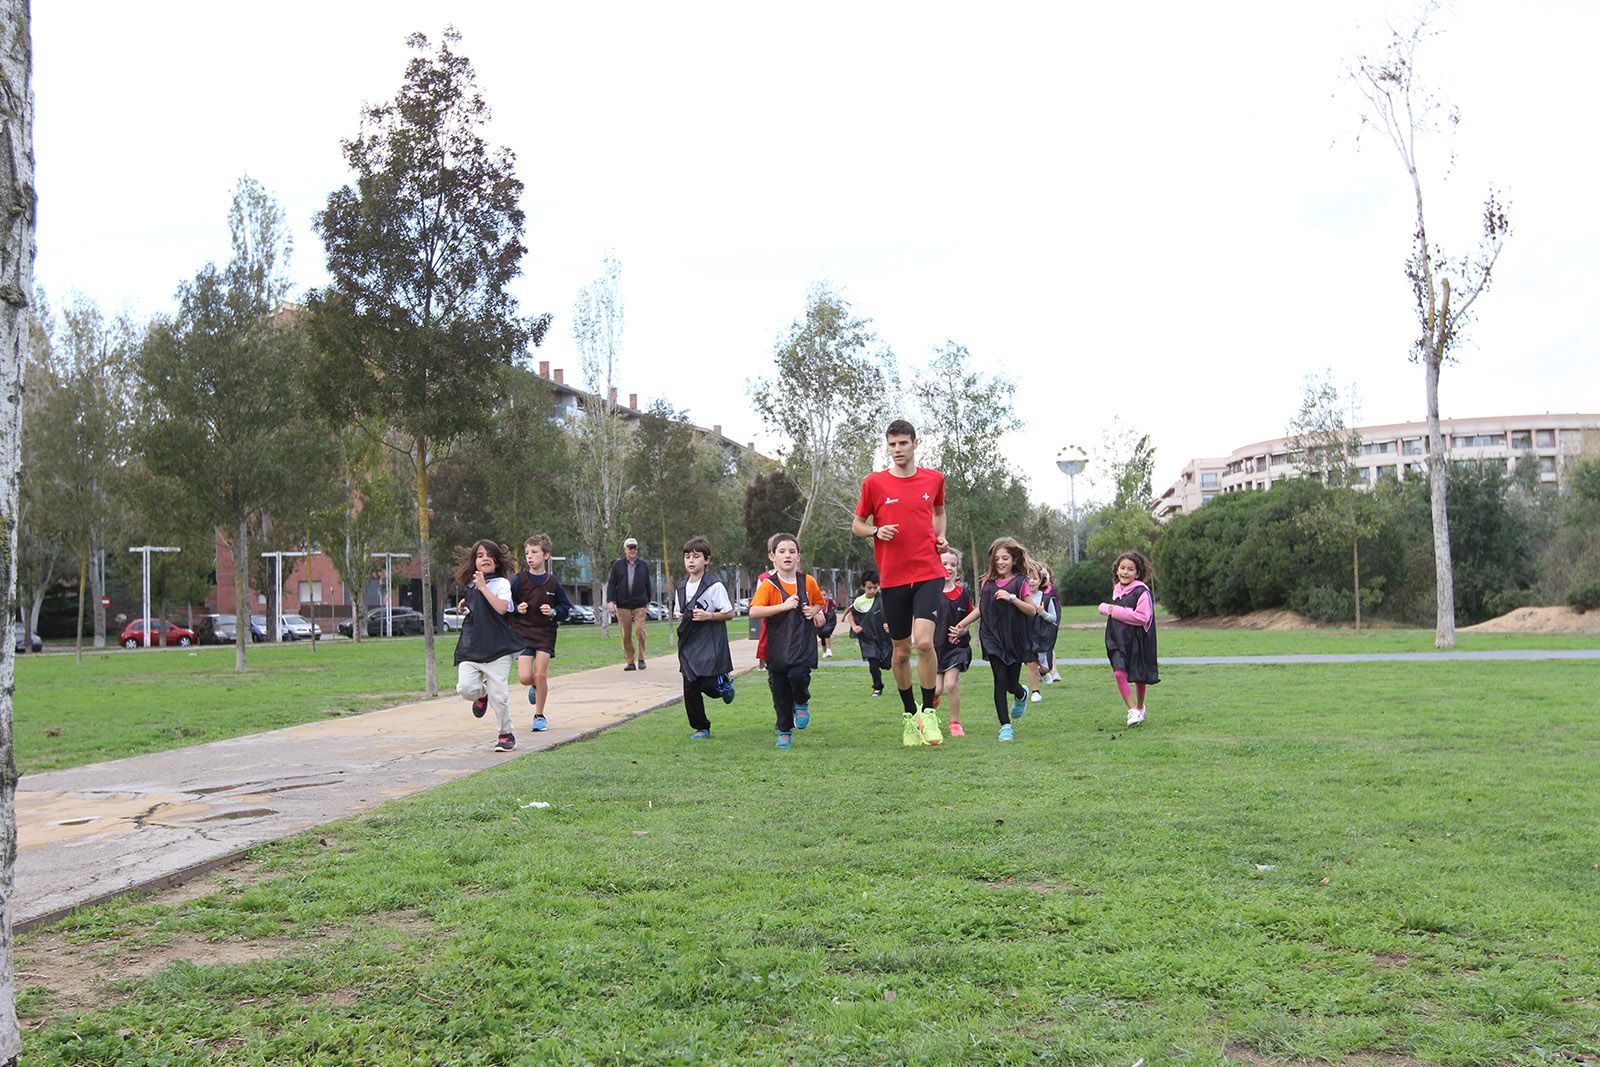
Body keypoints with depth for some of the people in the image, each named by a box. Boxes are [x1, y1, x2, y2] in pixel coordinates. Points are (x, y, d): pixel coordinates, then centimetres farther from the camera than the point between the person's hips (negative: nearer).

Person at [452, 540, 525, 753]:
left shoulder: (501, 583, -4)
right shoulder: (470, 586, 14)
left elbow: (501, 607, -22)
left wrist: (483, 586, -19)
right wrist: (463, 607, 11)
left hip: (497, 647, -5)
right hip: (471, 647, 5)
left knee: (498, 695, -5)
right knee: (466, 688, -15)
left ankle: (506, 734, 15)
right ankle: (482, 693, 21)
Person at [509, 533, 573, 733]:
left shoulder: (553, 583, -1)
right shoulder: (519, 580, -3)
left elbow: (566, 608, 8)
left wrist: (553, 612, -11)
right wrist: (517, 609, -15)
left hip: (545, 633, 0)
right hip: (522, 632, 0)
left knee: (541, 675, -5)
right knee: (525, 677, -10)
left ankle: (539, 716, 12)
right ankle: (535, 686, 28)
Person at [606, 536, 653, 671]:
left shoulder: (643, 565, 10)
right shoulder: (618, 565, 6)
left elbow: (647, 585, 17)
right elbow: (611, 584, 4)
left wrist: (648, 602, 18)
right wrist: (610, 601, -7)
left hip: (640, 605, 0)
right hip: (623, 606, 0)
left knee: (639, 630, -12)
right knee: (626, 635, 1)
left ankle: (641, 658, 1)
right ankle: (630, 661, 8)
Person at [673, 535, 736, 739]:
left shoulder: (714, 586, -9)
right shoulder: (681, 588, 10)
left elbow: (729, 613, -6)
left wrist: (708, 616, -18)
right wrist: (680, 617, 2)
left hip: (711, 644, -5)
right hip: (689, 644, 5)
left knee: (710, 685, -13)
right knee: (690, 688, 3)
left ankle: (725, 684, 23)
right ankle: (700, 728, 17)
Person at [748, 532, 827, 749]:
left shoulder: (807, 581, 4)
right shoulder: (768, 584, -6)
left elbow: (820, 602, 23)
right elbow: (754, 611, -19)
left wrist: (814, 611, 0)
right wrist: (783, 606, -24)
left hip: (803, 644, 1)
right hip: (777, 648, -1)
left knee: (798, 675, -23)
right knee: (780, 692, 6)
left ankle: (802, 703, 10)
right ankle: (785, 732, 25)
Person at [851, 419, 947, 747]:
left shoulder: (934, 479, 6)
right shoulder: (874, 482, 1)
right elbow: (856, 525, 9)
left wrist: (940, 537, 7)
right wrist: (877, 531, -11)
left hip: (928, 573, 0)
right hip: (893, 578, 1)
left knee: (924, 641, -19)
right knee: (901, 651, 8)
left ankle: (928, 711, -2)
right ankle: (909, 714, 27)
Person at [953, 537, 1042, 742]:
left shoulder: (1020, 582, -2)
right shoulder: (987, 582, 7)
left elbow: (1033, 610, -6)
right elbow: (980, 608, 16)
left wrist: (1012, 598, -18)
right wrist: (962, 624, 10)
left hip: (1014, 639, -1)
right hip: (992, 638, 1)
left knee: (1012, 684, 6)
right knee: (1000, 680, -10)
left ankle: (1021, 695, 45)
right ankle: (1005, 726, -1)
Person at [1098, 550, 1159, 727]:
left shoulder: (1141, 592, -13)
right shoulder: (1116, 589, 10)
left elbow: (1142, 617, -22)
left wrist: (1117, 611, -19)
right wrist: (1105, 608, 5)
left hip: (1137, 640, -4)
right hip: (1117, 639, 4)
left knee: (1140, 676, 12)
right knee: (1119, 672, -17)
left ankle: (1140, 707, 36)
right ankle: (1132, 710, -14)